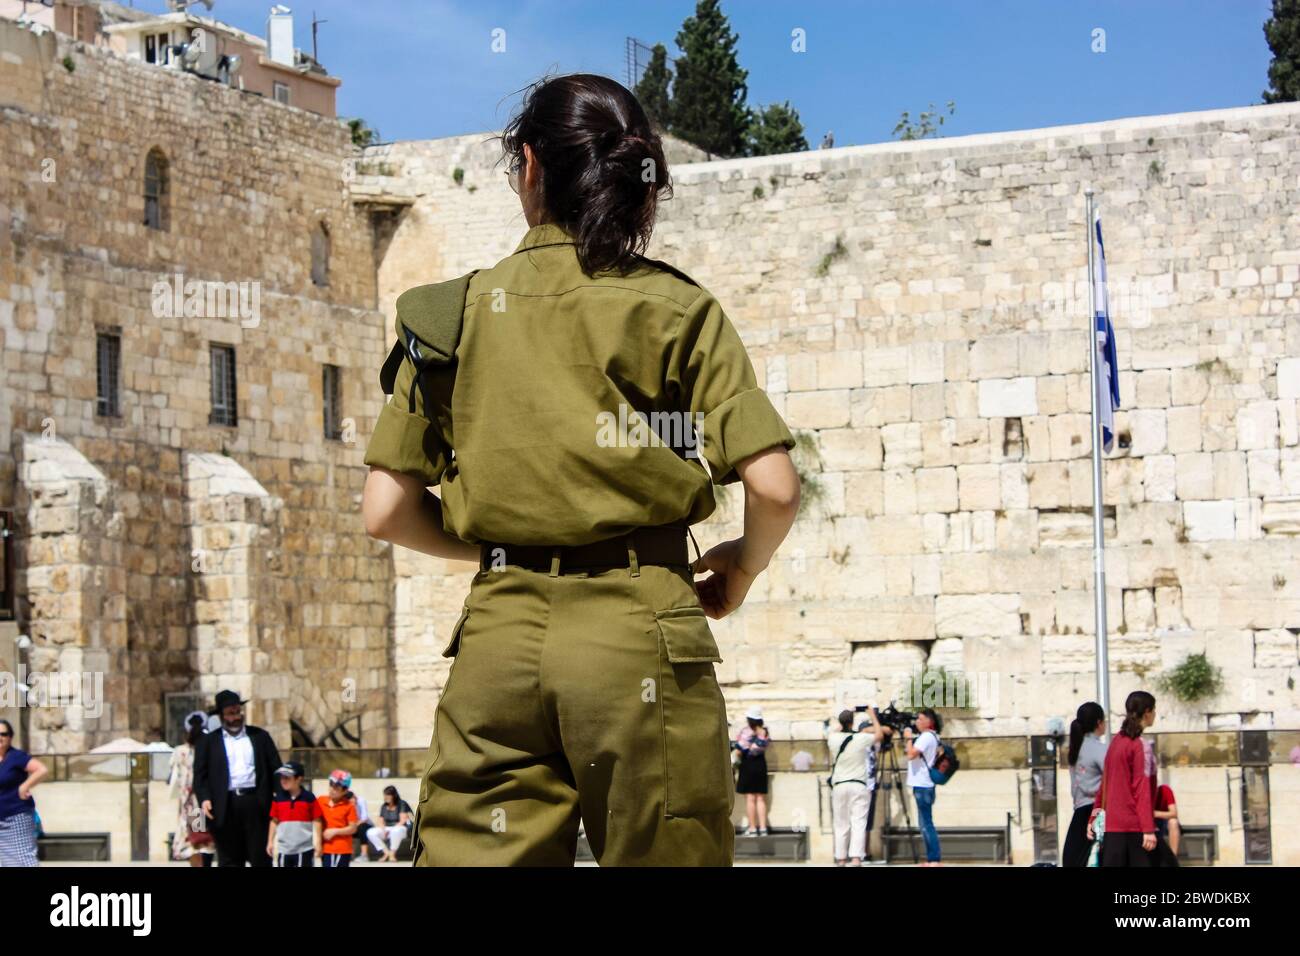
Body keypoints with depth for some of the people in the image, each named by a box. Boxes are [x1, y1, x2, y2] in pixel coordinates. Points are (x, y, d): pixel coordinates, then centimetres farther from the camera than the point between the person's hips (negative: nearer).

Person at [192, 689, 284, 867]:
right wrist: (204, 799, -13)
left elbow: (276, 768, 10)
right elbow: (200, 775, 4)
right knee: (229, 860, 2)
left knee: (261, 857, 1)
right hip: (226, 806, -1)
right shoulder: (208, 742, 10)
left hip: (256, 804, 1)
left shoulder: (260, 736, 14)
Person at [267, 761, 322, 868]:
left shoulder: (309, 798, -6)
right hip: (284, 848, 3)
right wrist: (270, 842, 7)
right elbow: (274, 821, 8)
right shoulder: (278, 798, 2)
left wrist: (318, 843, -6)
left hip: (305, 848, -3)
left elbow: (317, 821, -3)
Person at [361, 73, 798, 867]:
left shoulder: (456, 311, 6)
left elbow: (388, 512, 4)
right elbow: (775, 488, -7)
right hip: (641, 629, -2)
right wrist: (743, 566, 14)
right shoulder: (678, 309, 1)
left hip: (500, 632, 2)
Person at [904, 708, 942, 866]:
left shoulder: (926, 736, -13)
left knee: (926, 824, -10)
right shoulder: (928, 736, 18)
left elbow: (911, 754, -24)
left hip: (923, 786, -10)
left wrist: (909, 738, -10)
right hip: (922, 785, 10)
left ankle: (935, 859, -12)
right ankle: (932, 859, 13)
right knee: (925, 824, 12)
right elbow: (911, 753, 24)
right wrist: (908, 739, 13)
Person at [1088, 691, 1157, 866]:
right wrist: (1149, 829, -17)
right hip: (1135, 825, -7)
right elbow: (1141, 789, -14)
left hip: (1112, 825, 7)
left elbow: (1104, 784, 16)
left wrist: (1093, 819, 20)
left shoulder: (1116, 741, 13)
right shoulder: (1139, 745, -9)